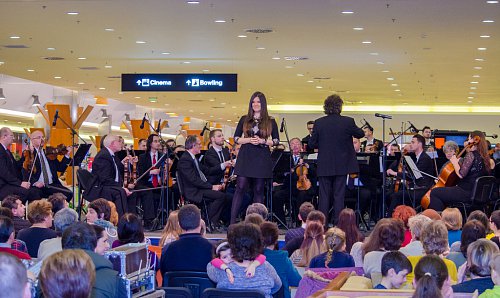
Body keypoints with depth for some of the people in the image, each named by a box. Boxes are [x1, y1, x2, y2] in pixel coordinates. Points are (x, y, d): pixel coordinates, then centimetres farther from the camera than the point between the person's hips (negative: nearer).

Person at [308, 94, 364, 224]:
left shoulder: (319, 123, -6)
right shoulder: (347, 122, -10)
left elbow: (312, 144, -1)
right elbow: (360, 134, 7)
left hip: (324, 166, 1)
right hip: (341, 165, -1)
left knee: (324, 195, 6)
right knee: (339, 195, 4)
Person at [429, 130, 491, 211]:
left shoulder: (471, 154, -16)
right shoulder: (483, 156, 10)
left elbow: (461, 174, -22)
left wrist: (455, 162, -7)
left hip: (467, 193, -10)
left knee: (434, 192, -5)